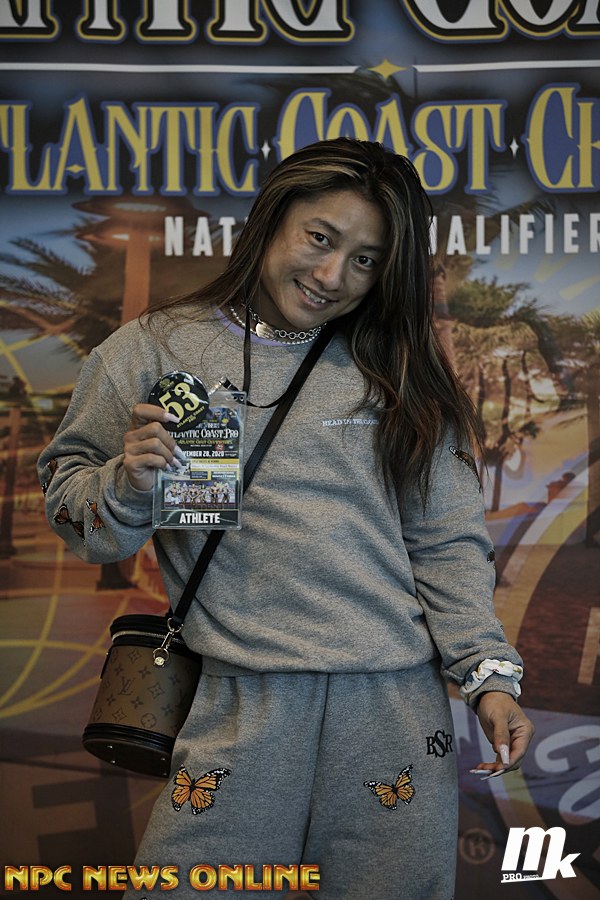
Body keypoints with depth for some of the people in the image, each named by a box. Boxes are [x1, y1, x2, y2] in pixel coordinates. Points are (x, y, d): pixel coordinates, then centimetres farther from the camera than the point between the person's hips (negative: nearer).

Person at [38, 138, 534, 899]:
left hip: (397, 701, 2)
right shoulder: (154, 351, 5)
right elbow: (68, 501, 8)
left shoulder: (396, 374, 10)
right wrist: (127, 486, -13)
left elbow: (447, 540, 9)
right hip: (242, 702, -1)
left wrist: (488, 673, 0)